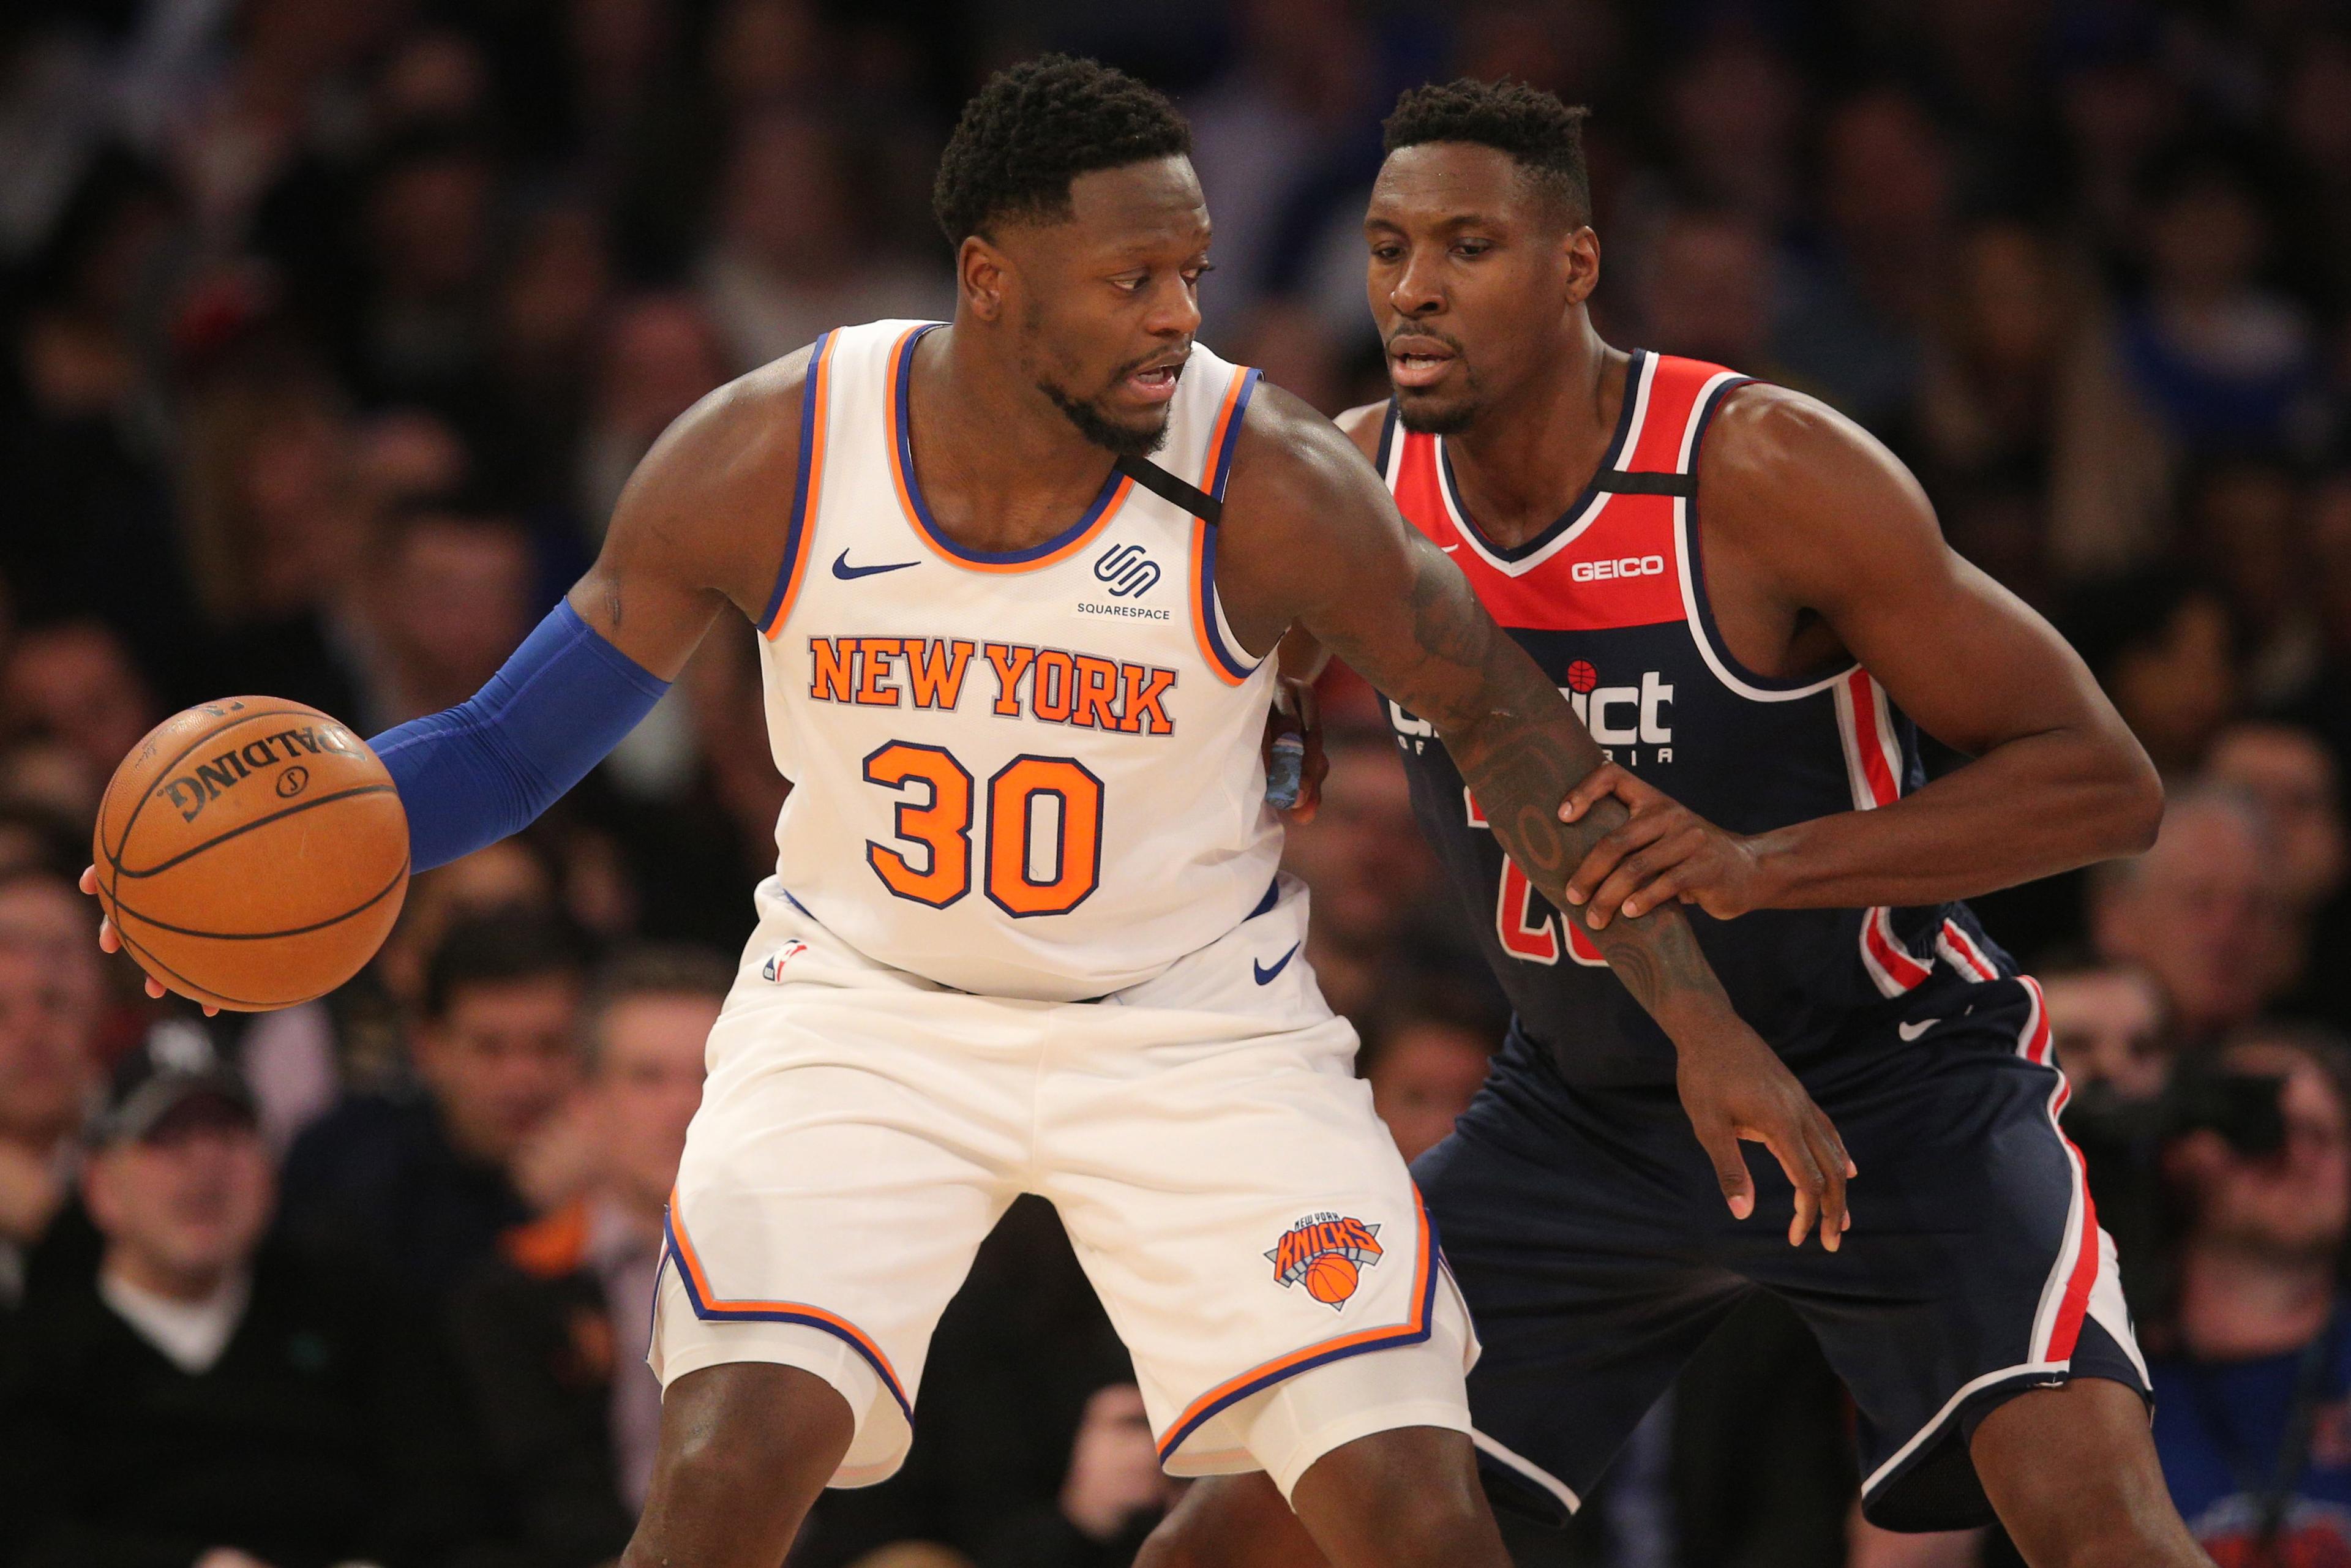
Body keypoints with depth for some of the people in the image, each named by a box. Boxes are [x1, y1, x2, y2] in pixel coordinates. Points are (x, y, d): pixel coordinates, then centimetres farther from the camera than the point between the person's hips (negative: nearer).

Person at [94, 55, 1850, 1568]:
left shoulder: (1262, 483, -21)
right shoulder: (767, 459, -18)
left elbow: (1504, 715, -7)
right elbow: (523, 736, -7)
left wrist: (1702, 1022, -9)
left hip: (1197, 1022, 0)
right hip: (864, 1011, 0)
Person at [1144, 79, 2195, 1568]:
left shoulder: (1761, 470, -23)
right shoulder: (1355, 484, -7)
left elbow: (2106, 782, -22)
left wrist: (1766, 863, -34)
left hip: (1889, 1084, -5)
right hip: (1582, 1102, 5)